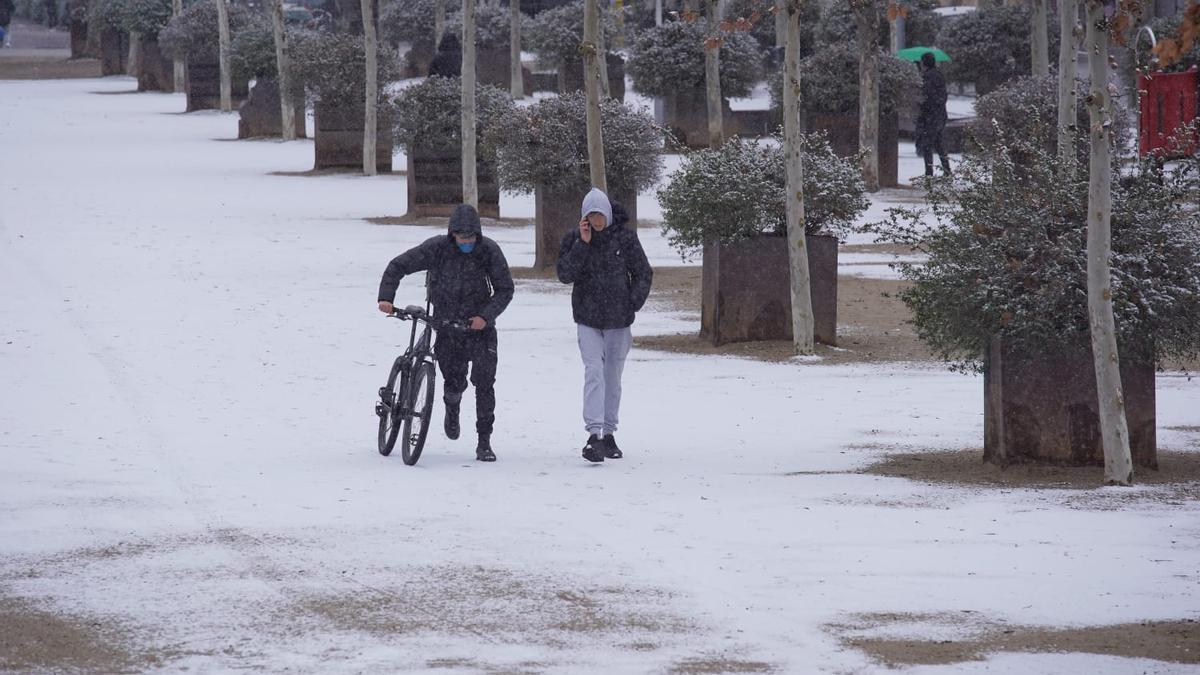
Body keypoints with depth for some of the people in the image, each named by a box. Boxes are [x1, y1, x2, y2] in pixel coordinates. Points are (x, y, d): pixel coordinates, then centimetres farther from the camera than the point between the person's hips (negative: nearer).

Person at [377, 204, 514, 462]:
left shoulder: (489, 251, -12)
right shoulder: (436, 248, -13)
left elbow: (505, 289, -5)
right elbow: (398, 266, -5)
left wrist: (486, 316, -20)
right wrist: (386, 297, -19)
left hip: (479, 325, -1)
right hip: (446, 326, 1)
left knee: (484, 382, -12)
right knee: (454, 382, 0)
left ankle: (484, 442, -3)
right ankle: (452, 407, 38)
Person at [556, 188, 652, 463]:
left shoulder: (625, 237, -3)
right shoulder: (574, 238, -3)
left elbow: (643, 274, 4)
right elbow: (565, 275, -13)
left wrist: (633, 304, -6)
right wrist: (582, 245, -19)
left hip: (618, 319, 1)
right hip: (588, 319, -1)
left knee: (613, 377, 10)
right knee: (594, 372, -16)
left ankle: (608, 433, 22)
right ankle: (594, 434, -25)